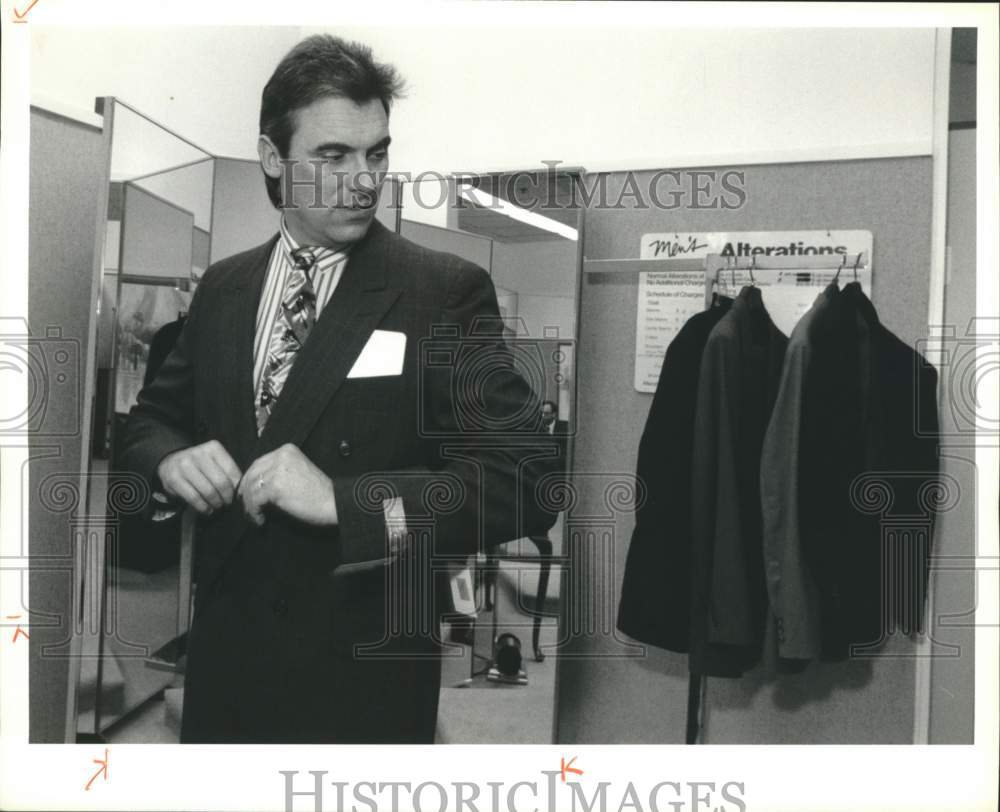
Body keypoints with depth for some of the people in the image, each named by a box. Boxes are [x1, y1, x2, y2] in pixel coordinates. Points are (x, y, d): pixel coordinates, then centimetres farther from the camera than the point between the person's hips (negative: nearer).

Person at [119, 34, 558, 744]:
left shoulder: (448, 292, -12)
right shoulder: (223, 288, 4)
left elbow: (527, 479, -19)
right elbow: (150, 418, 15)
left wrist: (343, 500, -26)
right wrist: (173, 459, -8)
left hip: (365, 676, -4)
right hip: (225, 657, 5)